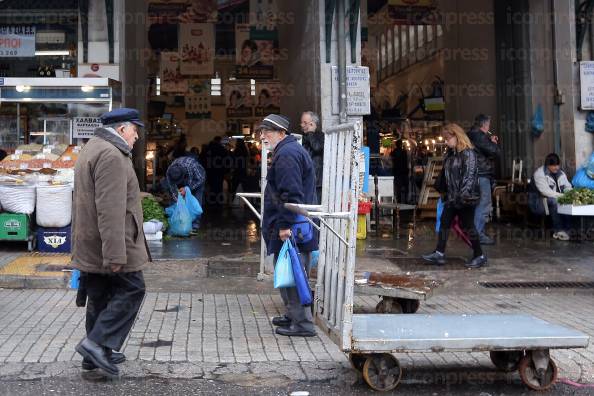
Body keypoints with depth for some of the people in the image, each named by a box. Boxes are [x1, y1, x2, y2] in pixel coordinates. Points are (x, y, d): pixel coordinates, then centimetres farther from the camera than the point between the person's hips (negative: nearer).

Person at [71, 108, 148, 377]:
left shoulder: (92, 149, 19)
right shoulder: (111, 155, -17)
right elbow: (111, 210, -25)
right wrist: (115, 254, -26)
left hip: (90, 245, 10)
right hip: (108, 243, -10)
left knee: (100, 298, 15)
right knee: (132, 289, -2)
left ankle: (96, 354, 22)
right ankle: (97, 342, -5)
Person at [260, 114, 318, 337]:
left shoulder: (286, 154, -15)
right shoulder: (289, 150, 21)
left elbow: (291, 194, -23)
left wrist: (285, 225, -23)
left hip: (290, 229, -11)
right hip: (293, 227, 11)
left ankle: (302, 323, -1)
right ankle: (294, 316, 28)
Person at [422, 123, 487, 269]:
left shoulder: (468, 153, -13)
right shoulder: (450, 154, 13)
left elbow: (469, 175, -21)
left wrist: (463, 194, -28)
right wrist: (441, 189, 22)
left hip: (465, 199, -8)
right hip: (451, 197, 9)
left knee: (468, 227, 0)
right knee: (444, 223, 6)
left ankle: (480, 256, 13)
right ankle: (439, 254, 10)